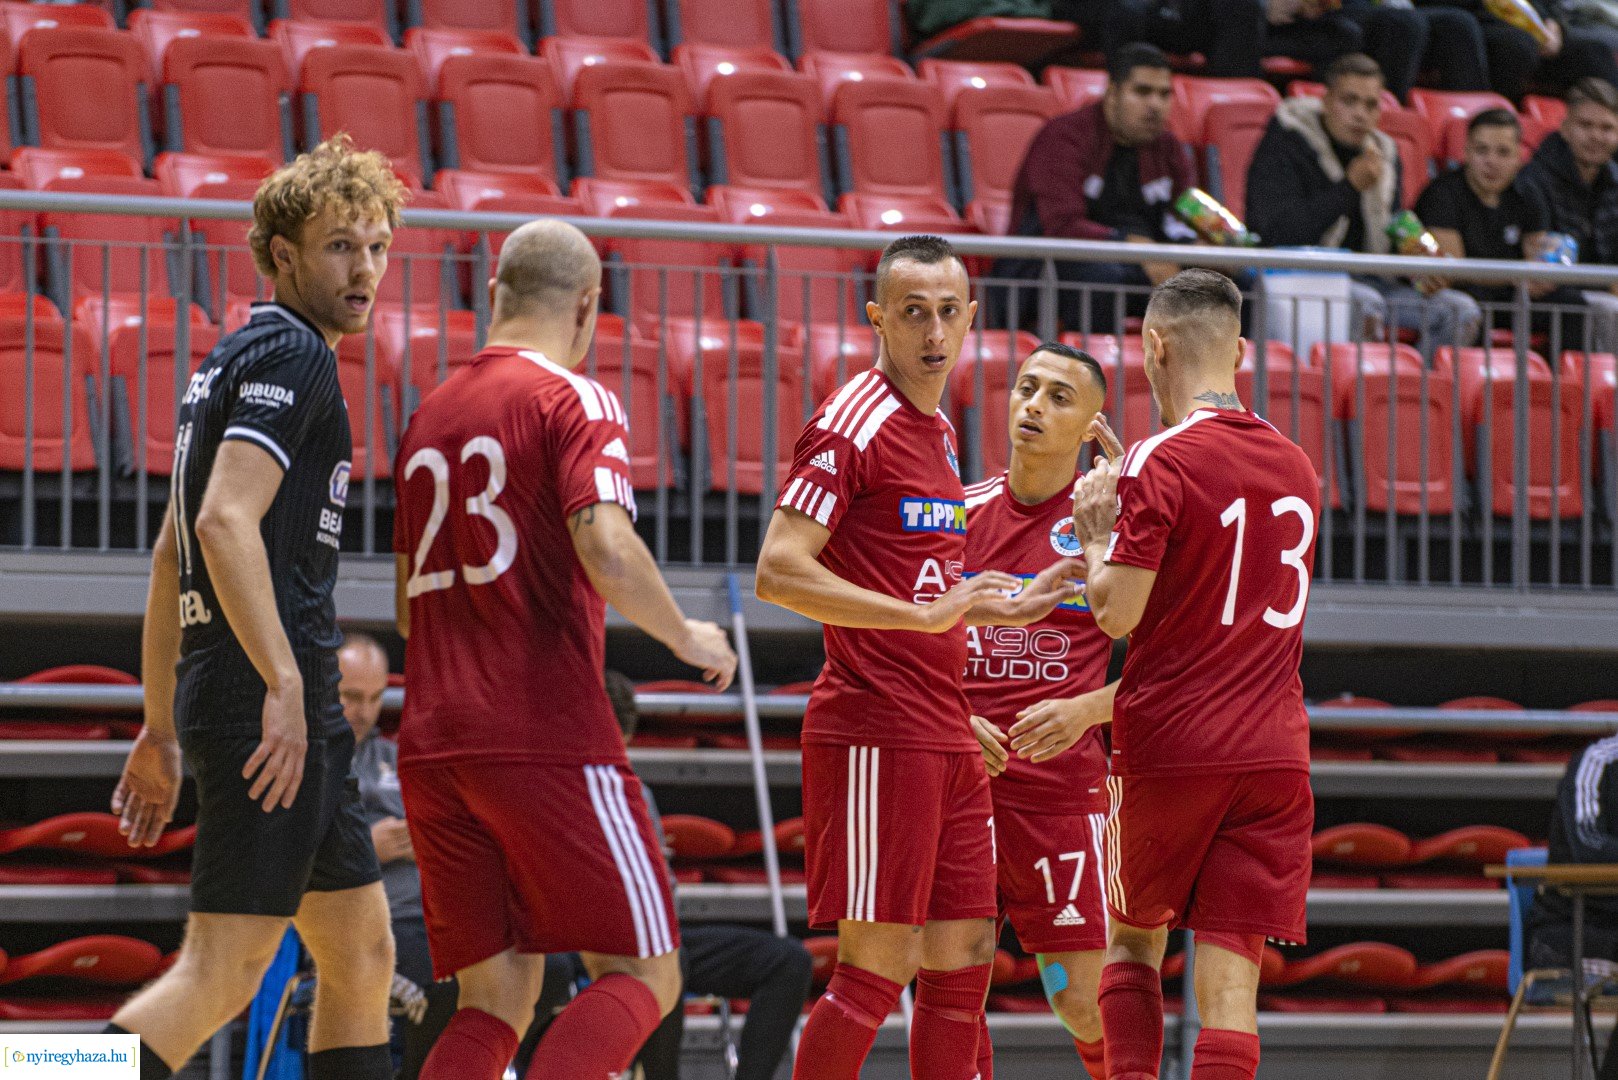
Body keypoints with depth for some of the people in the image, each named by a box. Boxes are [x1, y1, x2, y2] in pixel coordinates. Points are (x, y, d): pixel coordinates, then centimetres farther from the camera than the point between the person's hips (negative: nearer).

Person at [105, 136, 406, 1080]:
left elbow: (173, 551, 22)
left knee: (364, 959, 14)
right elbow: (226, 521, -22)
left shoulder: (236, 359, 20)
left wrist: (162, 729, 23)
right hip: (271, 709, -10)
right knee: (223, 974, -14)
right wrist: (284, 683, -26)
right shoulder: (291, 354, -9)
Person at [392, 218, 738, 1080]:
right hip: (545, 739, -7)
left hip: (431, 742, 7)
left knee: (496, 994, 10)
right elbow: (607, 553, -19)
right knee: (642, 975, -1)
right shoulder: (574, 401, -3)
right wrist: (688, 638, -3)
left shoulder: (431, 416, 18)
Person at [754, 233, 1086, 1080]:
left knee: (963, 960, 8)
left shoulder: (938, 431, 17)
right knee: (879, 963, -9)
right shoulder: (854, 423, -11)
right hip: (875, 735, -9)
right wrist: (923, 614, -23)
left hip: (946, 740, 9)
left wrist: (1004, 607, 19)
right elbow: (779, 572, -20)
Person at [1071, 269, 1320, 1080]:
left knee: (1132, 942, 15)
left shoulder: (1161, 463, -10)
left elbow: (1117, 613, -13)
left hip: (1169, 747, -4)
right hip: (1275, 750, 4)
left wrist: (1095, 534, 6)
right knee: (1229, 976, -1)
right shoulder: (1296, 467, 11)